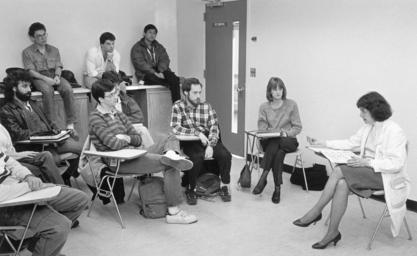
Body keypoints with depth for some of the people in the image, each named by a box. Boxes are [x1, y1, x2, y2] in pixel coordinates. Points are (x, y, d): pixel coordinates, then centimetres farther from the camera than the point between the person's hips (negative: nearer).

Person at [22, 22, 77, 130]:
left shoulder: (54, 50, 18)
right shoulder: (27, 52, 6)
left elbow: (58, 66, 10)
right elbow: (31, 71, -4)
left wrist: (57, 76, -13)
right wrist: (45, 78, -20)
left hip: (54, 76, 3)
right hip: (39, 78, -3)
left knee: (68, 89, -29)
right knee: (48, 90, -37)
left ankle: (70, 124, -28)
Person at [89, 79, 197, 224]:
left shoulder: (118, 114, 20)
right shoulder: (96, 118, -6)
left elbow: (138, 140, 16)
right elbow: (114, 144, -19)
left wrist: (126, 138, -6)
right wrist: (128, 139, 2)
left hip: (133, 154, 9)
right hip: (118, 163, -9)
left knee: (172, 139, -5)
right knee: (171, 167, -22)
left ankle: (170, 155, -37)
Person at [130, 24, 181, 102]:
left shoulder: (159, 47, 23)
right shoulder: (137, 48, 7)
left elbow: (165, 59, 7)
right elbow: (140, 63, -8)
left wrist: (161, 71, -15)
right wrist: (154, 73, -21)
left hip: (160, 73, 4)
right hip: (145, 75, -4)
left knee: (173, 77, -31)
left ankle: (176, 104, -37)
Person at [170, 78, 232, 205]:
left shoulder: (206, 106, 5)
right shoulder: (178, 106, -1)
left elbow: (214, 127, -2)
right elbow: (175, 128, -14)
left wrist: (211, 145, -20)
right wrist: (197, 133, -23)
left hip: (210, 140, 3)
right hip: (190, 142, -2)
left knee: (225, 155, -22)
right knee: (197, 157, -33)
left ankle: (225, 186, 1)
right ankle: (190, 189, -8)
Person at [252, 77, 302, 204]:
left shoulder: (291, 105, 3)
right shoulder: (264, 107, 7)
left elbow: (297, 127, 2)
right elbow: (262, 128, 2)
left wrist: (286, 133, -17)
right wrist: (274, 133, -17)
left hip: (288, 141, -1)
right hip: (269, 140, 1)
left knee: (275, 144, -36)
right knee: (279, 152, -34)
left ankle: (263, 178, -31)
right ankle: (277, 188, -32)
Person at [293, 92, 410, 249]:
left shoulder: (394, 131, -15)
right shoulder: (368, 127, 9)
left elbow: (397, 163, -20)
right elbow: (350, 143, 15)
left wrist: (367, 162, -26)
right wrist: (322, 144, 8)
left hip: (385, 176, -7)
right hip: (367, 170, 7)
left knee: (339, 171, -26)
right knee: (342, 184, -25)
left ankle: (316, 211, -14)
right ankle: (333, 232, -20)